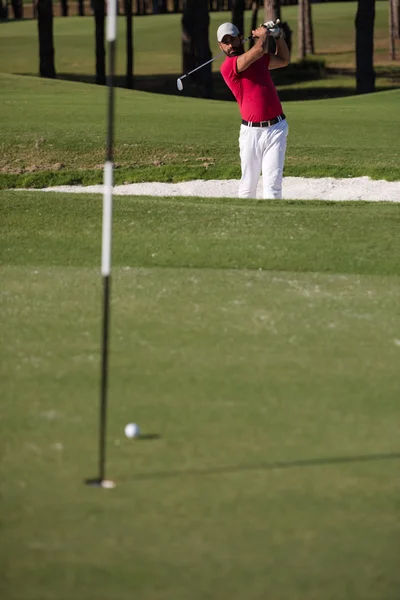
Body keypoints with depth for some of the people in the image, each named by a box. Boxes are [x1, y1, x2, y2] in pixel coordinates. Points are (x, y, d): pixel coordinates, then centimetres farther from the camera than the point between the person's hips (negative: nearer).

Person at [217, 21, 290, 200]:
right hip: (251, 131, -3)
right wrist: (263, 33, 1)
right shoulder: (228, 66, -9)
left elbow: (284, 60, 32)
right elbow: (259, 49, -19)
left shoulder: (258, 58, 14)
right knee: (248, 184, 3)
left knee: (272, 182, -8)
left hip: (276, 127, 3)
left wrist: (278, 36, 18)